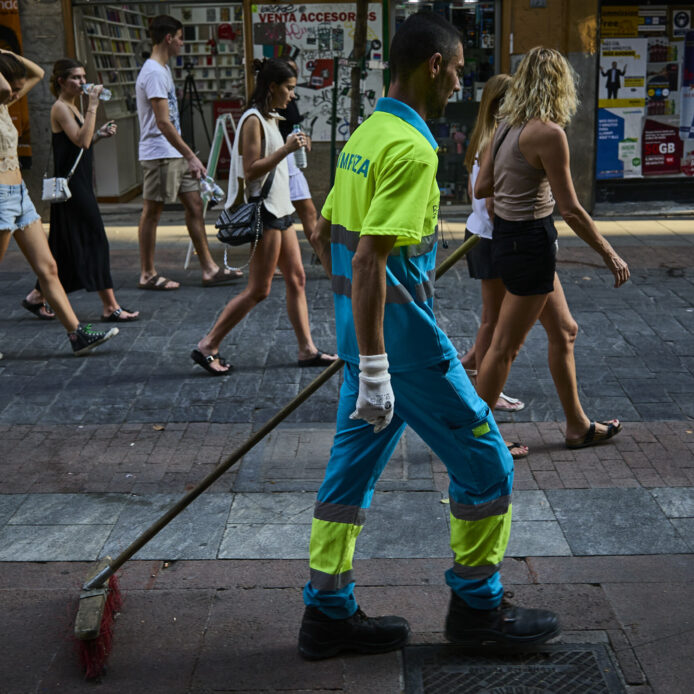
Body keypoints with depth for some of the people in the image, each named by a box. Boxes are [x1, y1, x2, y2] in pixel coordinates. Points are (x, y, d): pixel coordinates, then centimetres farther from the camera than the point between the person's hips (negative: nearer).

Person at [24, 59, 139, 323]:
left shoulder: (73, 107, 17)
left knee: (65, 247, 14)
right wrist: (93, 106, -24)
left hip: (80, 183, 10)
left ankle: (37, 296, 24)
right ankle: (110, 307, -6)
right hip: (71, 185, -10)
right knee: (95, 241, -9)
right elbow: (81, 141, -25)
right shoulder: (60, 108, -12)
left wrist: (100, 134, 7)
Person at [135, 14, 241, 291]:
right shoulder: (153, 73, -17)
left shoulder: (163, 70, 15)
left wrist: (187, 156, 20)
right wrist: (191, 157, -24)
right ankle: (147, 275, 9)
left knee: (195, 205, 9)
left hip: (175, 155, 10)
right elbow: (163, 123, -23)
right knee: (152, 212, 0)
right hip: (159, 156, -10)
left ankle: (209, 269, 12)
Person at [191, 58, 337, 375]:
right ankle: (207, 347, 1)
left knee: (297, 280, 9)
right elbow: (251, 170, -21)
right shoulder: (253, 120, -14)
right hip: (264, 212, -10)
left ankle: (307, 349, 14)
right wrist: (286, 149, -24)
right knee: (258, 290, -6)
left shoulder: (270, 119, 16)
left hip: (280, 210, 10)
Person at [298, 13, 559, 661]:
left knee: (352, 466, 13)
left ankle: (328, 613, 21)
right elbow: (369, 258, -26)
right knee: (484, 460, 5)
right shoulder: (411, 147, -19)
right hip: (401, 333, -10)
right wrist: (374, 367, -25)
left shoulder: (364, 135, 12)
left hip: (361, 324, 10)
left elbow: (322, 234, 19)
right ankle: (477, 604, 19)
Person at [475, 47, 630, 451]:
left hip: (508, 235, 9)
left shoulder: (507, 125, 5)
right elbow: (570, 210, -19)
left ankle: (578, 426, 31)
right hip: (530, 242, -9)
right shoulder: (549, 132, -19)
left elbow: (481, 187, 9)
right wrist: (610, 255, -10)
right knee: (505, 346, 2)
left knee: (564, 331, 19)